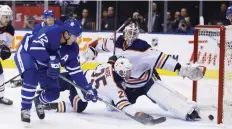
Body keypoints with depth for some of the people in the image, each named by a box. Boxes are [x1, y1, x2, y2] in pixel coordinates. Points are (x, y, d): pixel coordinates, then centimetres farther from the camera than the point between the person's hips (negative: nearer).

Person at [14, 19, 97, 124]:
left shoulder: (72, 48, -11)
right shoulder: (49, 32, -32)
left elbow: (75, 71, -7)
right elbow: (35, 47, -41)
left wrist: (87, 88, -13)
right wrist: (51, 60, -43)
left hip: (42, 65, 7)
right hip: (26, 53, -7)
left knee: (53, 93, 0)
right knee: (31, 76, -36)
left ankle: (39, 101, 35)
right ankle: (25, 109, -20)